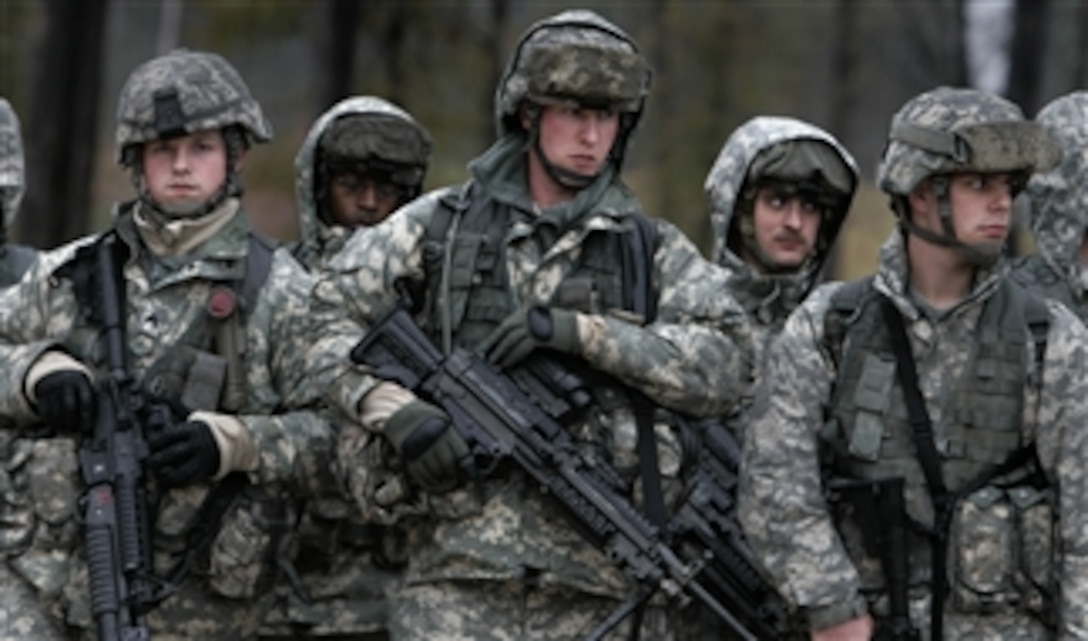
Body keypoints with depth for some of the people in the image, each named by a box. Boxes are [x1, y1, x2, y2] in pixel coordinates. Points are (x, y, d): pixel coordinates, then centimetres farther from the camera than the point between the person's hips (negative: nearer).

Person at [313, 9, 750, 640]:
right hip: (459, 578, -1)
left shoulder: (656, 250, 10)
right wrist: (396, 410, -13)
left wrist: (579, 331, -13)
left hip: (604, 582, 1)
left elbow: (721, 371, -4)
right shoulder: (440, 226, 9)